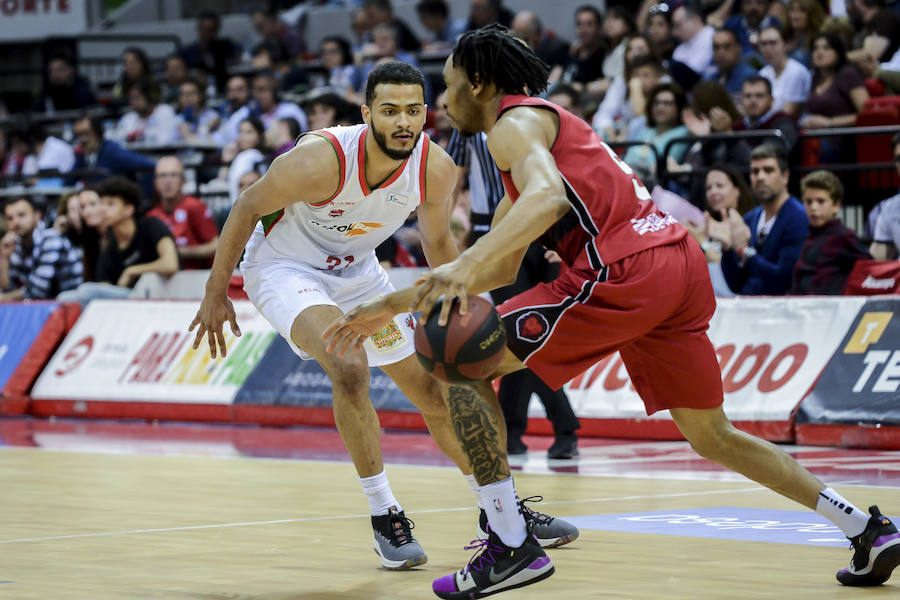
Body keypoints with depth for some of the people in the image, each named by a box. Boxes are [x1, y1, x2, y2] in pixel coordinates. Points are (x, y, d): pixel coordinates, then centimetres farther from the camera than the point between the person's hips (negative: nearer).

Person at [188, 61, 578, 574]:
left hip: (357, 273, 5)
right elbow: (247, 209, -18)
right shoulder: (321, 160, -34)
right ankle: (385, 516, -17)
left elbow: (438, 241, 2)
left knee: (435, 393, 9)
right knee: (349, 367, -31)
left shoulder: (437, 169, -20)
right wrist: (216, 294, -11)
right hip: (284, 268, -5)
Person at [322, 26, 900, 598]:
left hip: (625, 272, -10)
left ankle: (511, 544, -8)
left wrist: (467, 267, -33)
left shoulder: (513, 122, 2)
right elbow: (502, 269, 35)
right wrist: (392, 305, 33)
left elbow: (548, 196, -23)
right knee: (713, 436, 21)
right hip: (684, 265, 10)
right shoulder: (544, 121, 32)